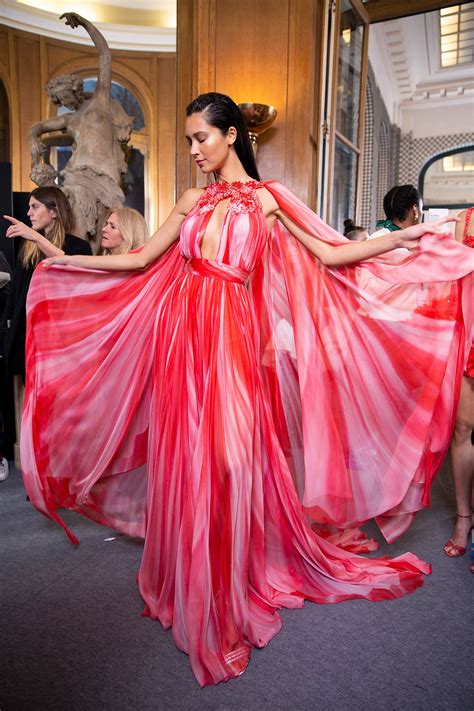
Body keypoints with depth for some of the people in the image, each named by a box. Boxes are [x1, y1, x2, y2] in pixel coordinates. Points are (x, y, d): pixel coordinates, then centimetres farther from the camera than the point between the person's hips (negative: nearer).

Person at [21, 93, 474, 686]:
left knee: (227, 459, 1)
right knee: (184, 458, 7)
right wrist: (60, 261, 16)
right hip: (183, 332, 4)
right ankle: (187, 582, 29)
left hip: (233, 338, -3)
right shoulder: (193, 202, 14)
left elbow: (331, 254, 2)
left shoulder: (267, 198, 4)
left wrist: (407, 236, -4)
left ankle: (227, 599, 23)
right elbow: (140, 261, 16)